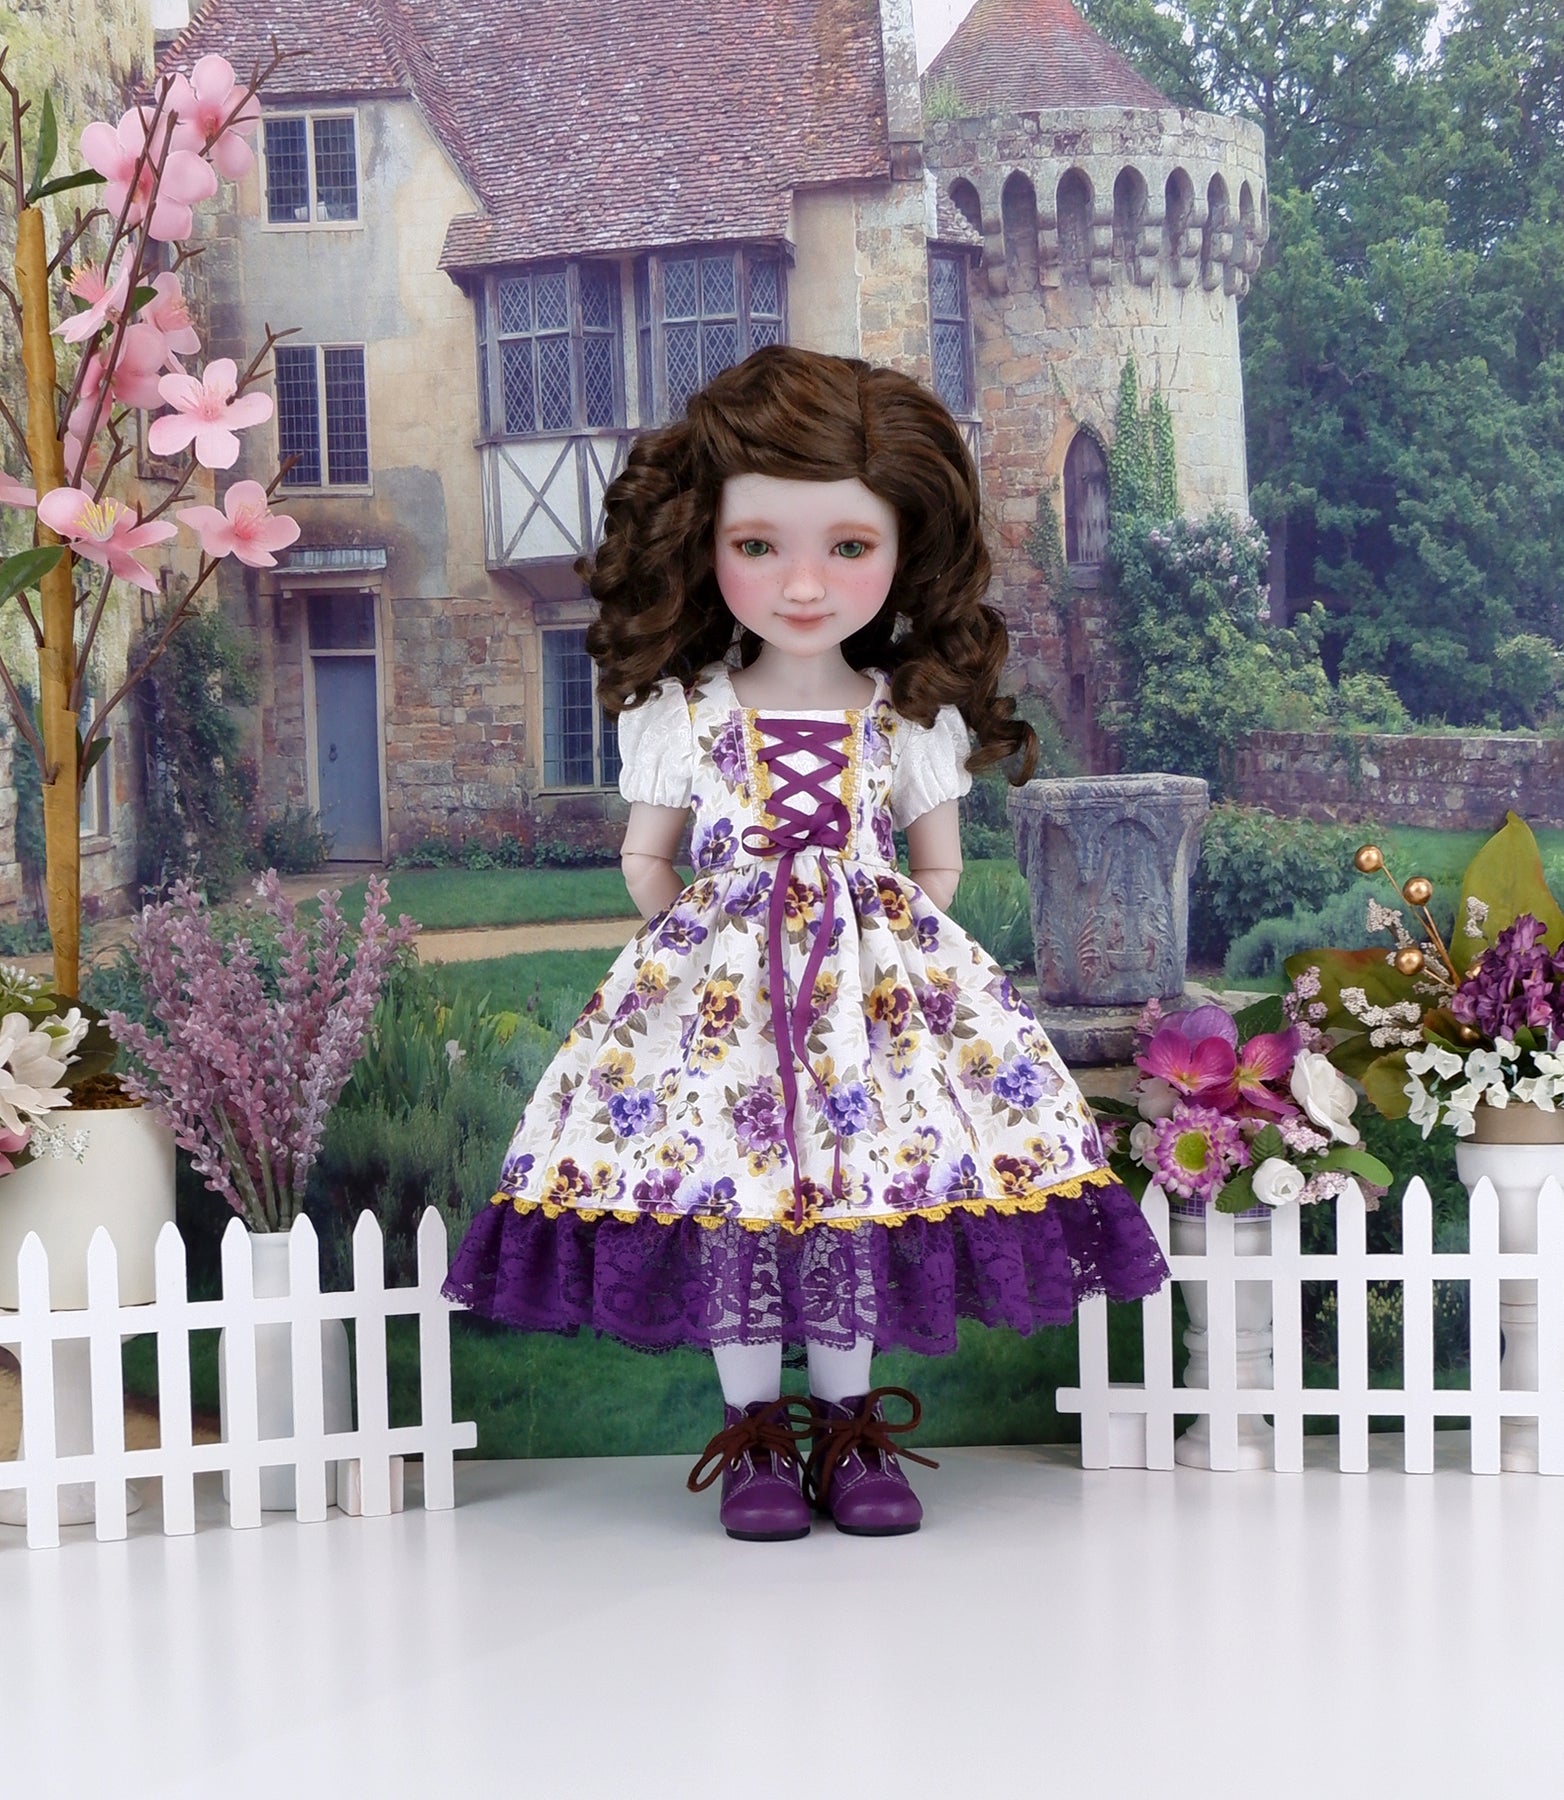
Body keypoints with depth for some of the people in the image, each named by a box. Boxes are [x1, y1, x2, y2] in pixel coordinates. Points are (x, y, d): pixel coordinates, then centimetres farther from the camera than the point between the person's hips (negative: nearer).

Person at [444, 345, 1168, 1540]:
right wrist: (697, 941, 7)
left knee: (866, 1191, 0)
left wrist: (886, 943, 4)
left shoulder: (914, 718, 2)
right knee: (722, 1192, -2)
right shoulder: (680, 714, -1)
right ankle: (756, 1434, 14)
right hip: (718, 979, 0)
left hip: (880, 977, 1)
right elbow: (646, 859, 11)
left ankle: (851, 1428, 16)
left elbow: (939, 867, 12)